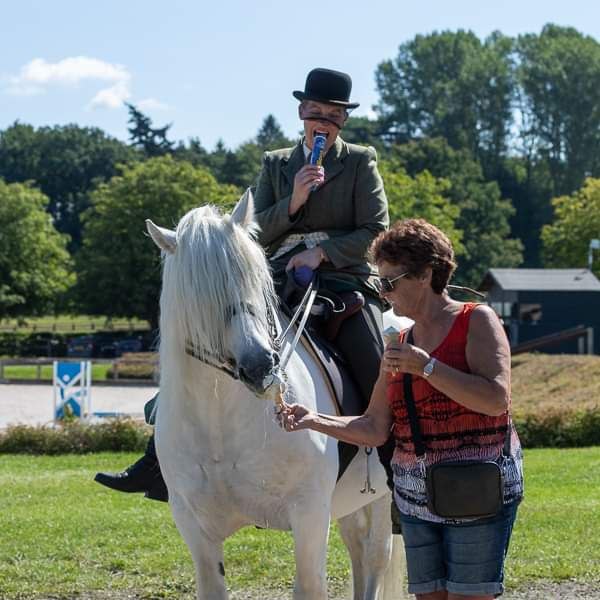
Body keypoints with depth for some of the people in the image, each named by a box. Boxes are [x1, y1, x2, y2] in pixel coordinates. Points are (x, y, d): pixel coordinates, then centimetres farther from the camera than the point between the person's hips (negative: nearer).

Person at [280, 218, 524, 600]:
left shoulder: (478, 321, -5)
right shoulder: (399, 345, 13)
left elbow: (497, 399, -19)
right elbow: (376, 429, 10)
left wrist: (426, 366, -21)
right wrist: (314, 421, -3)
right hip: (417, 497, 6)